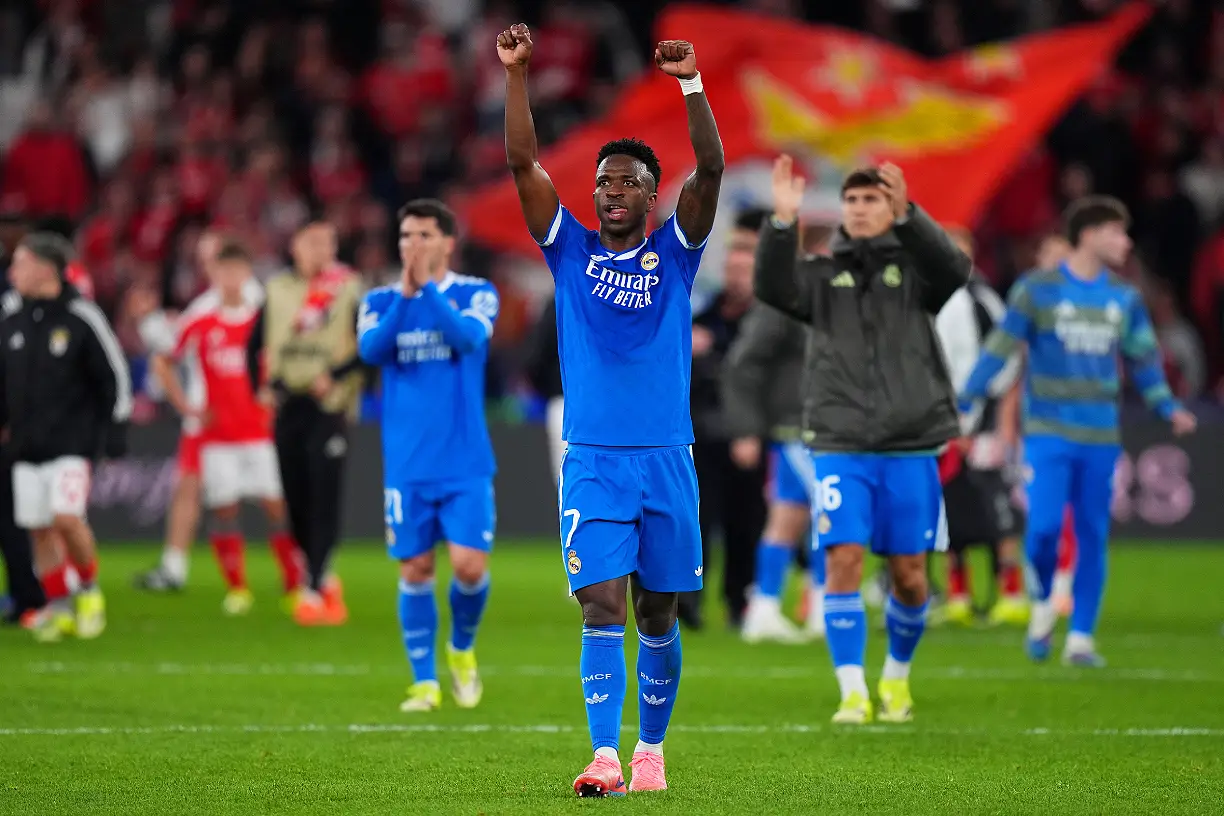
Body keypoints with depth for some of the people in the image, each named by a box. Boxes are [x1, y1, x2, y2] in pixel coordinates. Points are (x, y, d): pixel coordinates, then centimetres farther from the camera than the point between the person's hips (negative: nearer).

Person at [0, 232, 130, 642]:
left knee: (66, 517, -19)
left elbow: (114, 375, -5)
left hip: (73, 441, -5)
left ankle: (90, 589, 4)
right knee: (39, 528, 5)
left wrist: (115, 432, -7)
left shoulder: (81, 317, -9)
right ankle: (58, 608, 17)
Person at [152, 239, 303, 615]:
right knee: (223, 509, -1)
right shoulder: (199, 323, 3)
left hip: (262, 427, -1)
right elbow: (163, 362, 14)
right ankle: (237, 589, 8)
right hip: (217, 435, 1)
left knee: (277, 505, -7)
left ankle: (295, 585, -1)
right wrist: (187, 407, 6)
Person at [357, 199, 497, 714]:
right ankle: (425, 681, 12)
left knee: (469, 566, -10)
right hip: (407, 464, 2)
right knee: (415, 571, 2)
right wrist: (405, 294, -24)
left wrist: (426, 287, -25)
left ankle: (462, 651, 18)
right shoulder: (381, 301, 6)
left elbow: (469, 337, -19)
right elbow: (371, 349, -13)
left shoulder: (476, 295, 1)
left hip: (465, 463, -2)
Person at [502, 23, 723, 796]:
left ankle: (651, 748, 22)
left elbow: (711, 170, -8)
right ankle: (606, 755, -17)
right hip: (592, 462, 0)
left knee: (658, 616, 8)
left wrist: (693, 84, -20)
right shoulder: (572, 252, 8)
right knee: (603, 609, -11)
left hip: (666, 461, 1)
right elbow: (524, 163, -1)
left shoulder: (674, 254, 6)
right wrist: (516, 74, -11)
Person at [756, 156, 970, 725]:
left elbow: (953, 268, -17)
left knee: (909, 573, 4)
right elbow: (773, 288, -12)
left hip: (910, 447, 0)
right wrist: (783, 221, -27)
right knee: (843, 560, -12)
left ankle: (897, 678, 27)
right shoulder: (823, 274, 7)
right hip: (841, 447, 0)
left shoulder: (913, 268, 5)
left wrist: (906, 214, -30)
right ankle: (853, 693, -8)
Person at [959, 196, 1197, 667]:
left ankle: (1081, 638, 11)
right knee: (1044, 526, -15)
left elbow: (1144, 359, 15)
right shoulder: (1037, 289, -3)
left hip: (1100, 437, 4)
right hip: (1048, 433, -4)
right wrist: (960, 404, -8)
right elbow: (1000, 350, -3)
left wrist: (1168, 408, 2)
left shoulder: (1124, 298, 9)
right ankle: (1042, 606, 13)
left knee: (1093, 539, 3)